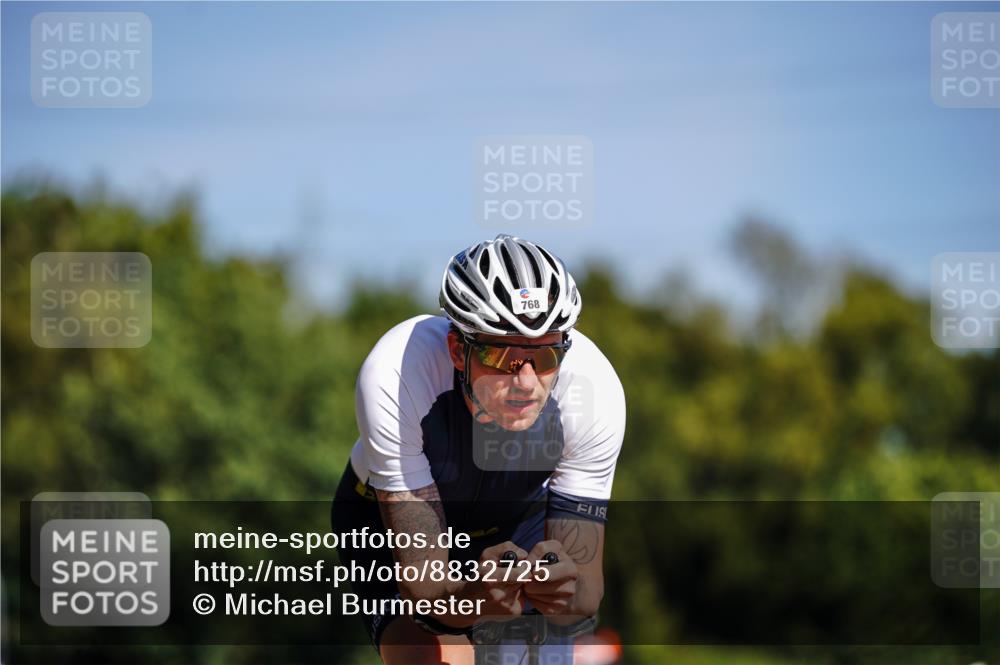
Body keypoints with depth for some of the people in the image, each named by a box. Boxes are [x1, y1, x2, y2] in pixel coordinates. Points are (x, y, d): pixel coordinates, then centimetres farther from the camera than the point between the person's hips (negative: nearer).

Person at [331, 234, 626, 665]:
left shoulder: (595, 388, -33)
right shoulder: (396, 375, -39)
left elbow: (587, 583, -31)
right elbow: (422, 577, -39)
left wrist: (569, 591, -55)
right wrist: (473, 596, -62)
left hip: (517, 518, 3)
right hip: (391, 523, -3)